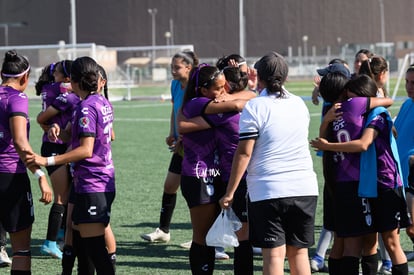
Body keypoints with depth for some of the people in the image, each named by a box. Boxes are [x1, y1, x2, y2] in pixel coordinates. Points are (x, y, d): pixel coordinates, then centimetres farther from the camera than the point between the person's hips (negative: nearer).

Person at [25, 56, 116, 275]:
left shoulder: (86, 107, -16)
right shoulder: (103, 103, 13)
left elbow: (86, 150, -23)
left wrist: (47, 161, -25)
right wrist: (59, 132, 0)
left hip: (90, 186, -10)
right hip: (104, 182, 10)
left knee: (94, 246, -10)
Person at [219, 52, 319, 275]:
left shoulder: (254, 107, -7)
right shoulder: (299, 104, 11)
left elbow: (244, 153, -9)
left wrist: (230, 192, -4)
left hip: (268, 191, -5)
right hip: (305, 189, 5)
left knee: (274, 254, -5)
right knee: (299, 251, 11)